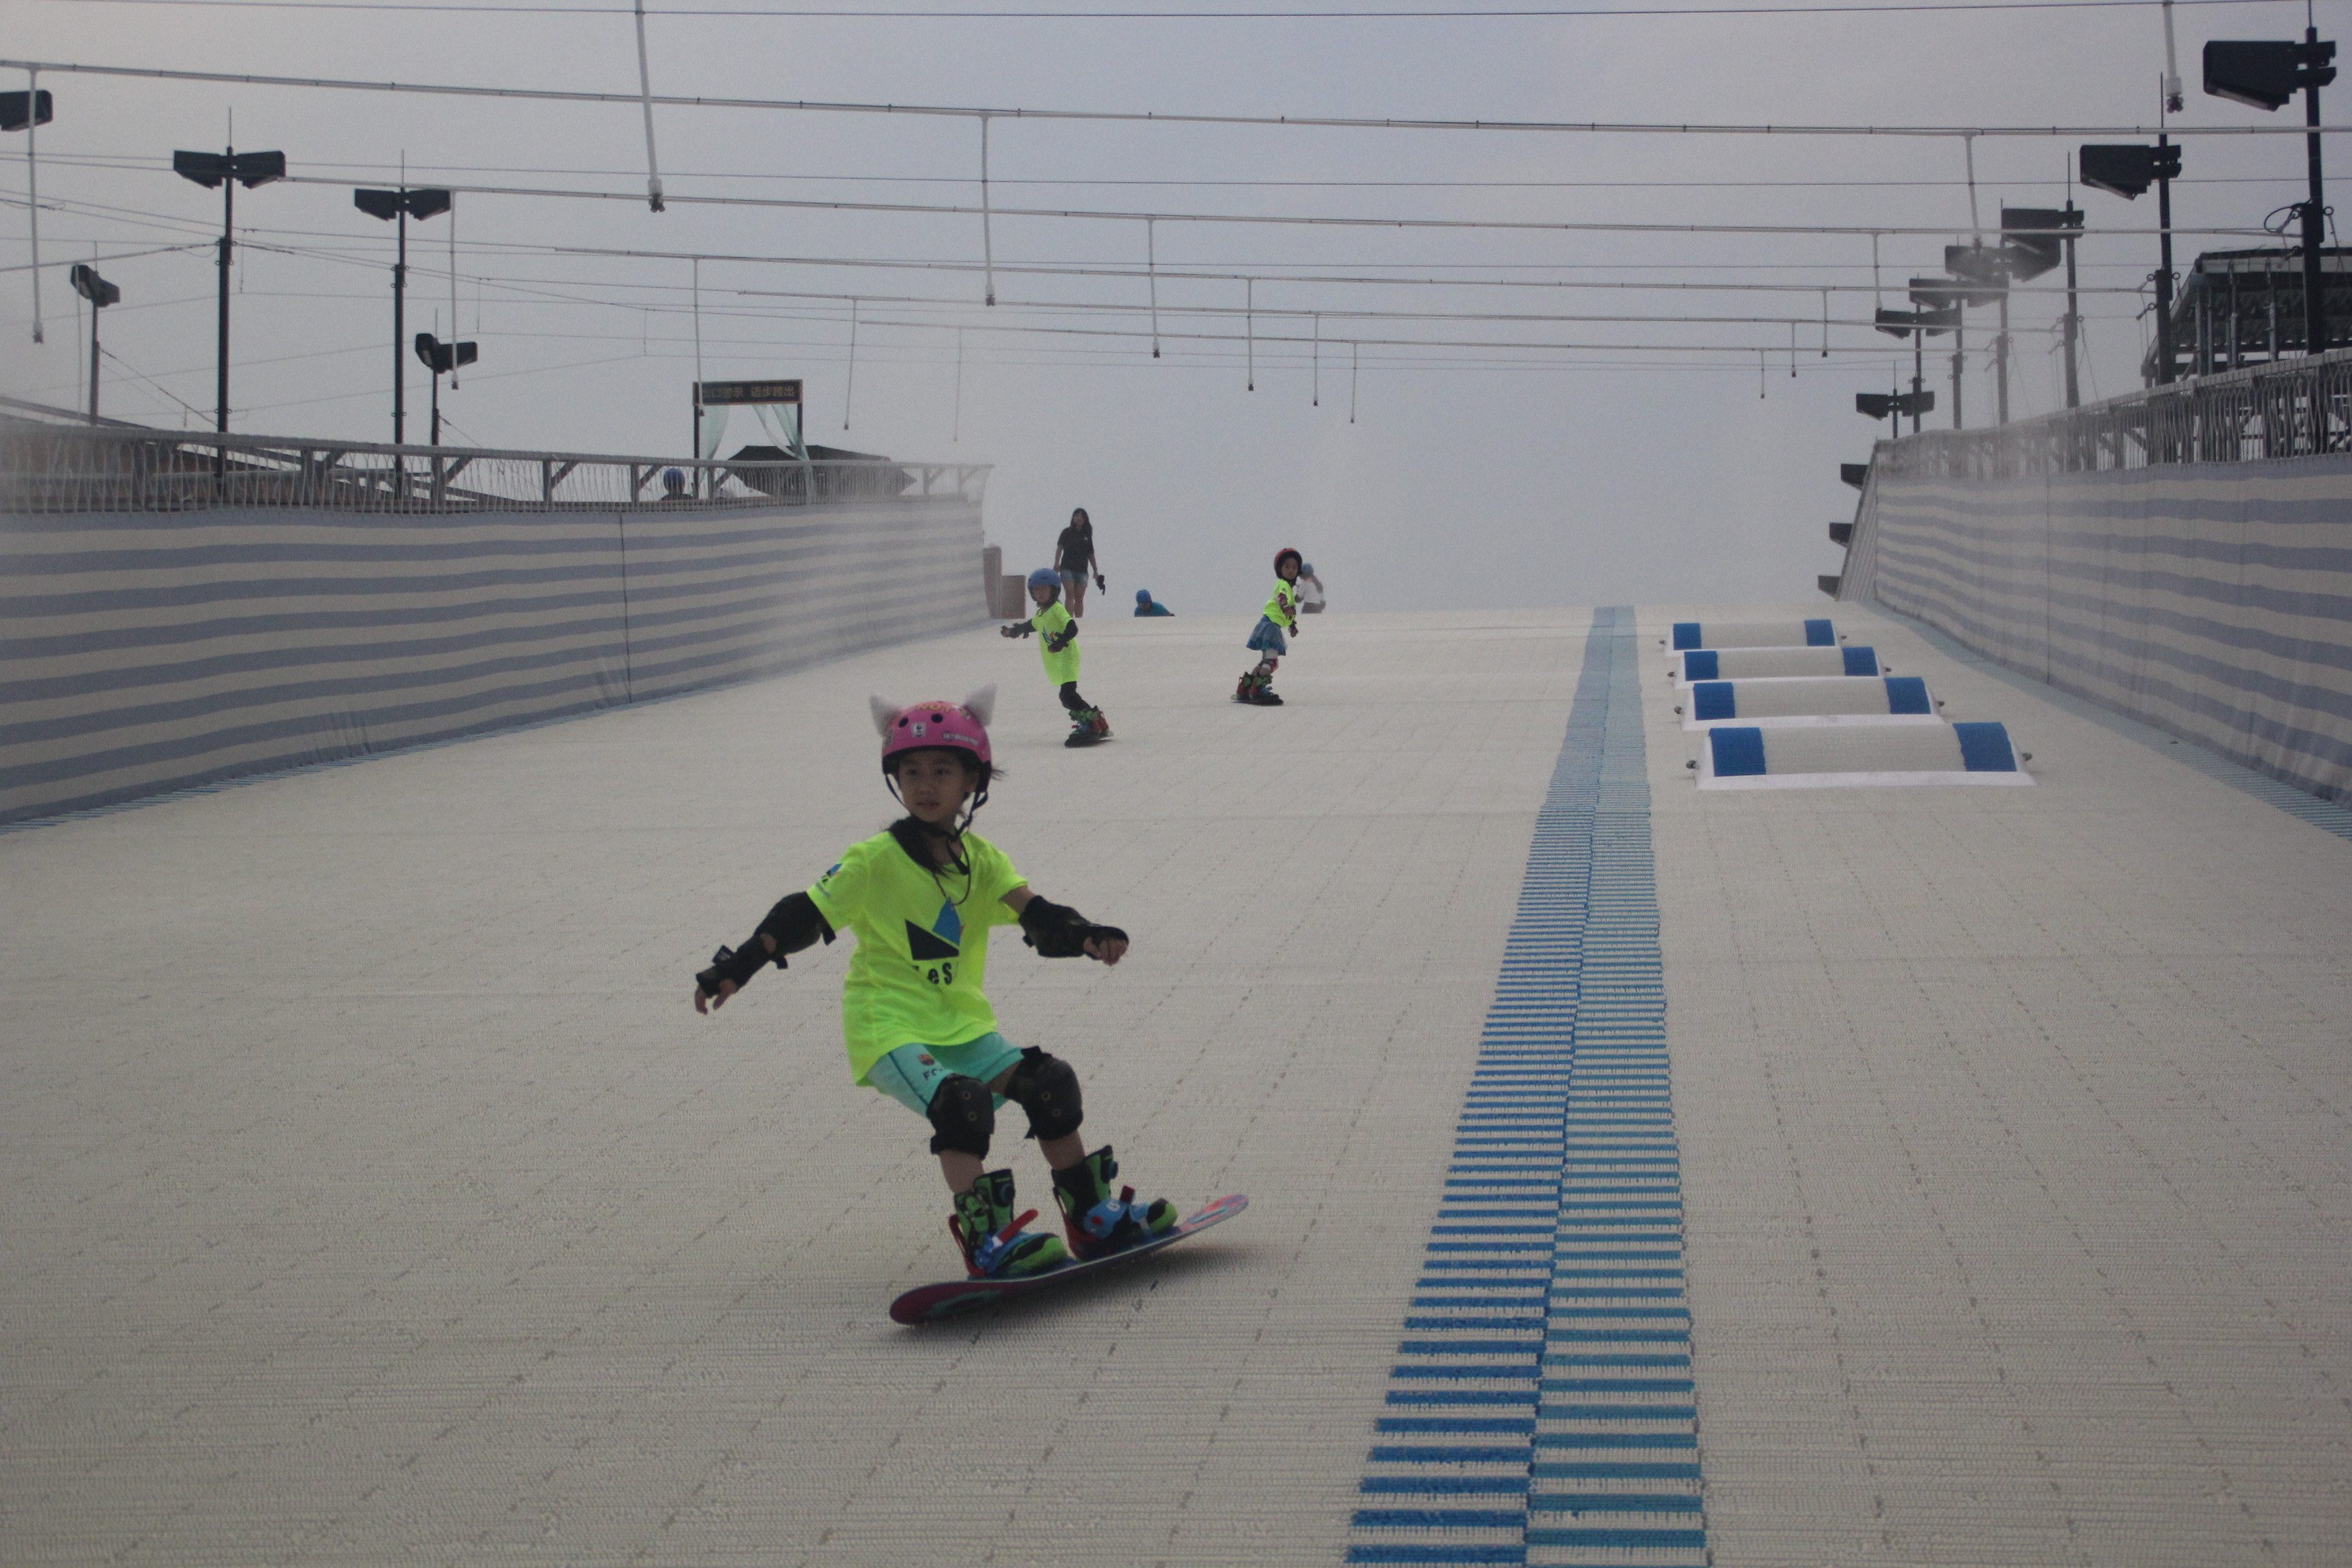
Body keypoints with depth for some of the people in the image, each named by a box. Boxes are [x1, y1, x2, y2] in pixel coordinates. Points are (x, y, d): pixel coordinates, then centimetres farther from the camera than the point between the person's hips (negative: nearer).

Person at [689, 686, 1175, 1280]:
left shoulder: (980, 858, 5)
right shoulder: (875, 860, -8)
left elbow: (1033, 912, -10)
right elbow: (804, 918, -8)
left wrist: (1086, 936, -30)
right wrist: (735, 968, -17)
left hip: (962, 1024, 6)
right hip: (889, 1027, -6)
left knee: (1050, 1082, -7)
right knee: (961, 1102, -29)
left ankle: (1092, 1219, 7)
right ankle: (987, 1242, -28)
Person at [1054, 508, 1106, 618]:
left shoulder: (1087, 536, 13)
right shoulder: (1067, 532, 6)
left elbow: (1091, 555, 16)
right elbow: (1059, 548, -1)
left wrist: (1096, 570, 12)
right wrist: (1057, 564, -14)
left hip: (1082, 570, 3)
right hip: (1067, 568, -3)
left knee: (1079, 598, 1)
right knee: (1070, 595, -15)